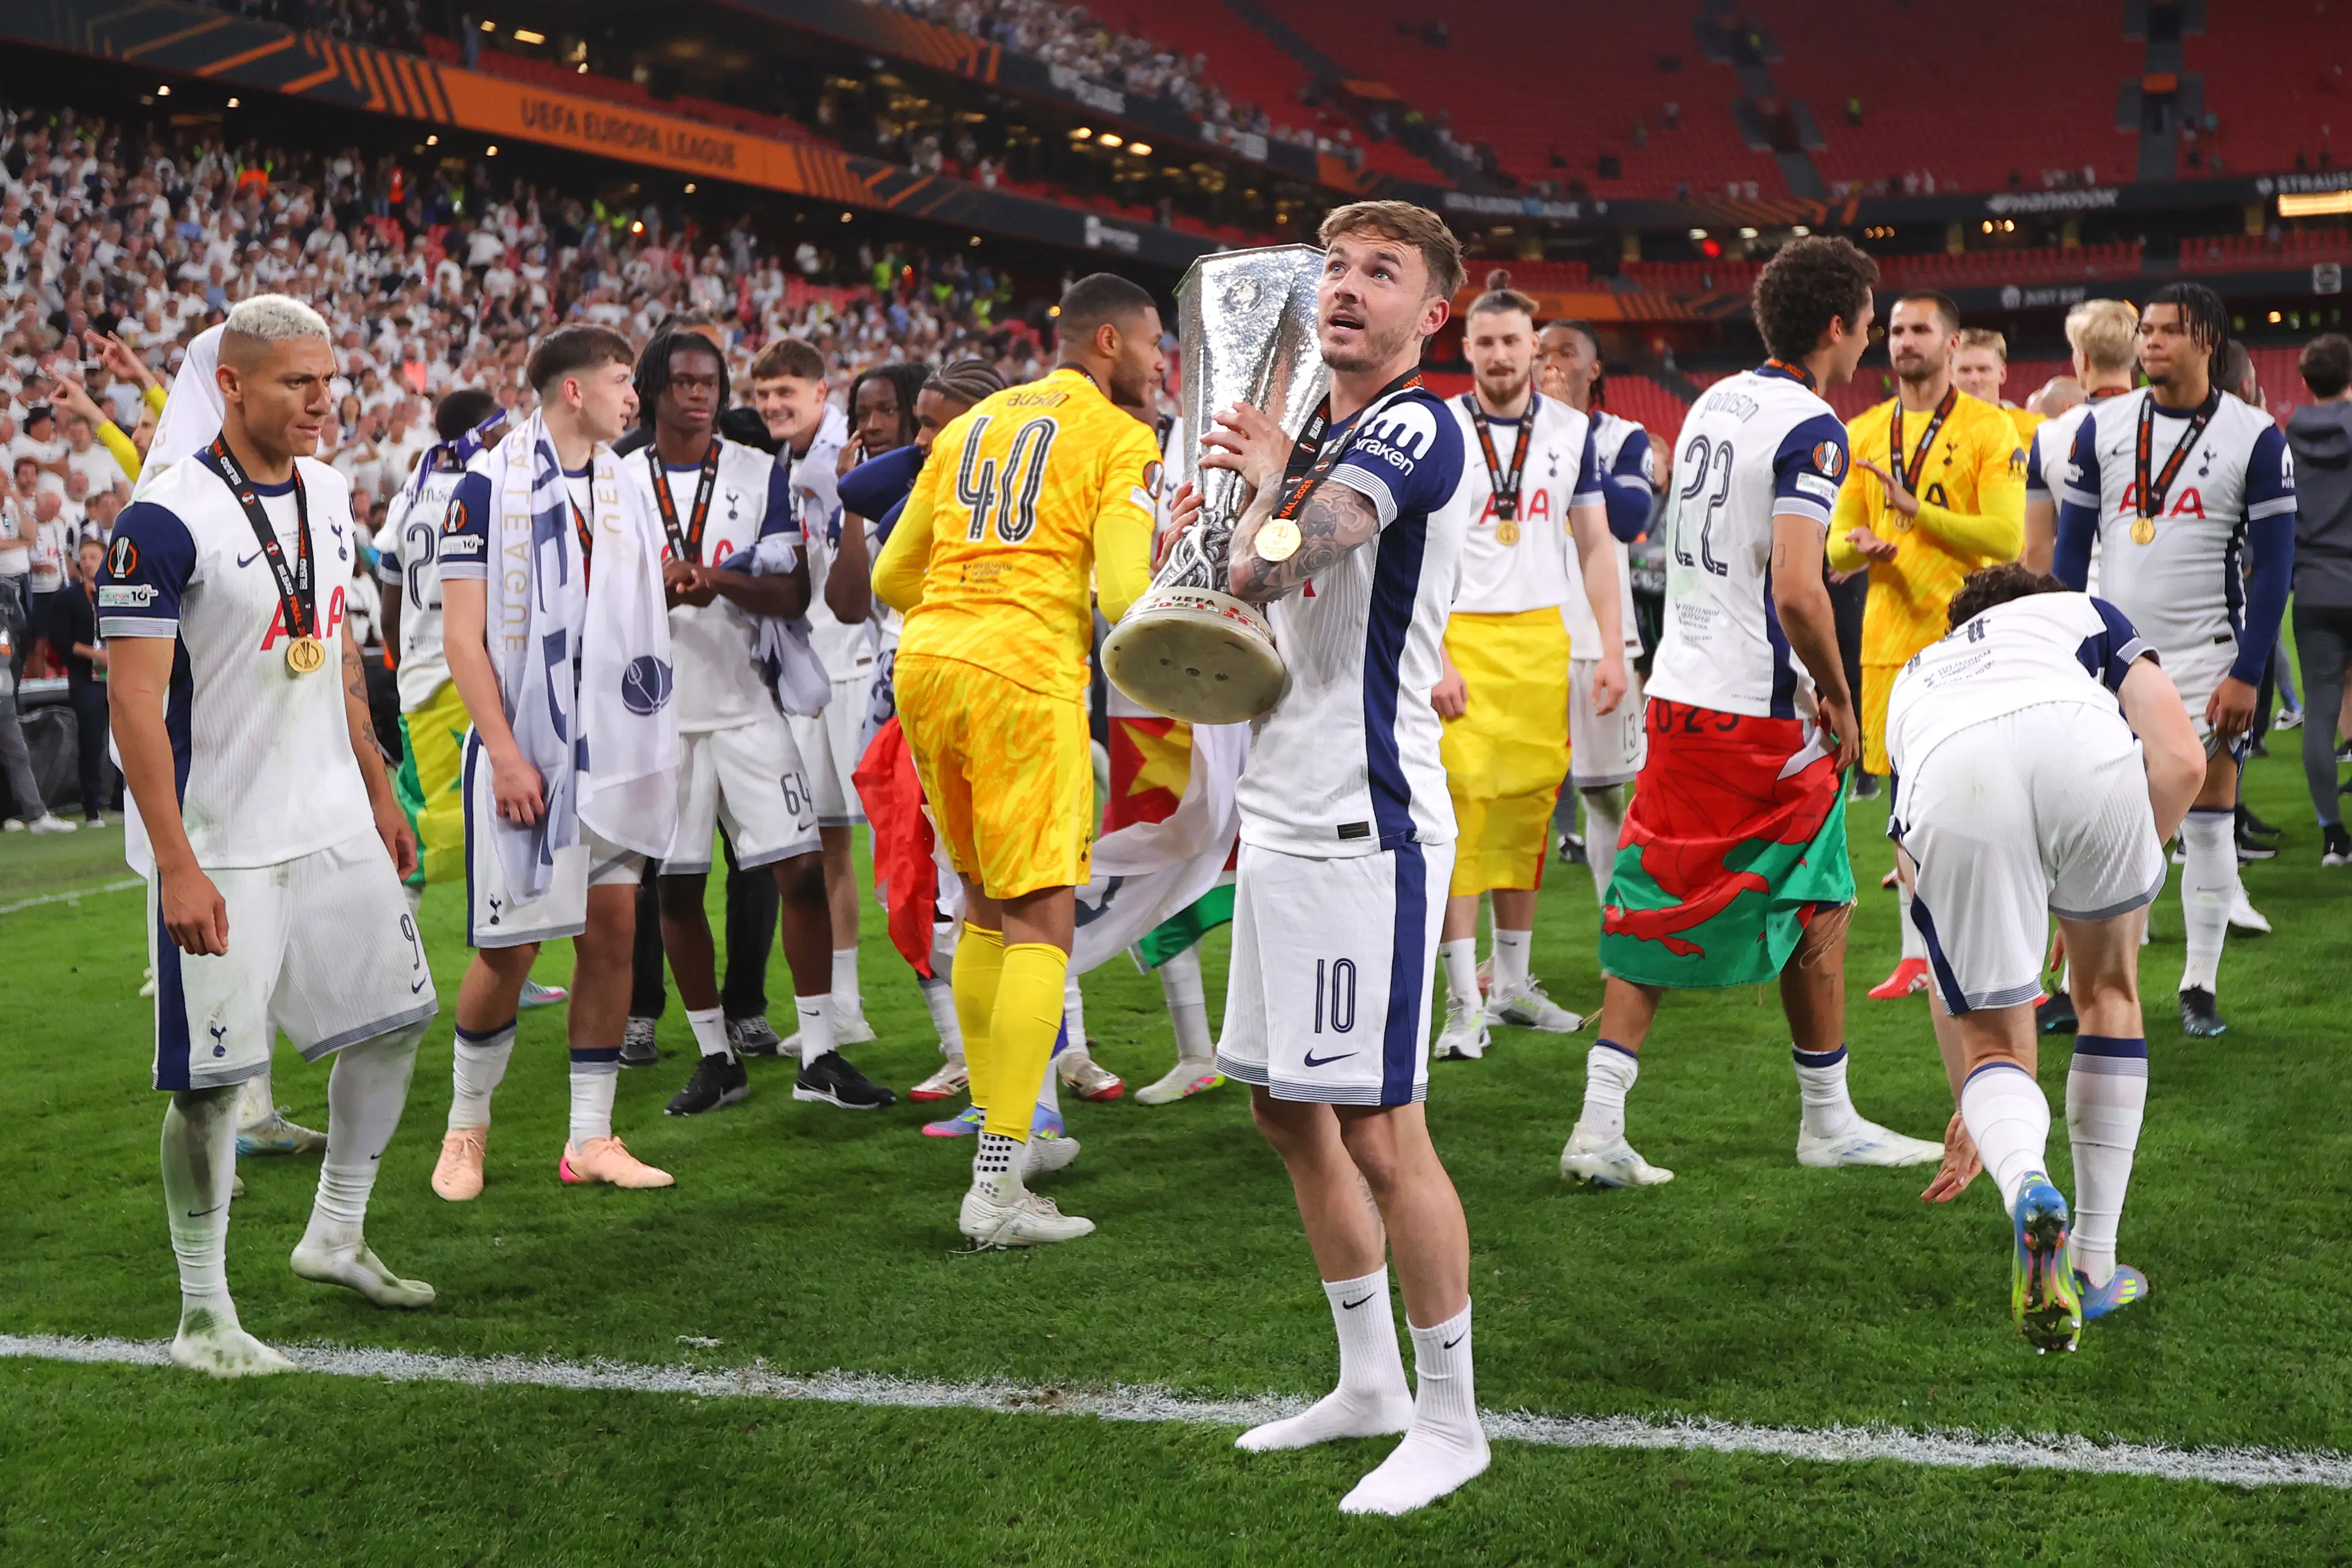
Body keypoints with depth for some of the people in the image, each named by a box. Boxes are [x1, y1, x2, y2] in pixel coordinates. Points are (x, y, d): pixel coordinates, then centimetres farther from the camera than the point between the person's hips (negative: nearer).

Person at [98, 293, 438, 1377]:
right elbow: (134, 701, -19)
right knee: (212, 1077, 0)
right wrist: (177, 865, -22)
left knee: (393, 1019, 13)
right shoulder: (166, 521, -17)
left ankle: (336, 1236, 32)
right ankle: (203, 1316, 13)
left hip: (332, 822, 8)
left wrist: (378, 791, 18)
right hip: (220, 846, -8)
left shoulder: (324, 495, 7)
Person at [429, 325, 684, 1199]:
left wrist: (652, 748, 14)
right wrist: (505, 755, -16)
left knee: (613, 930, 3)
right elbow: (462, 638, -10)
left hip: (610, 752, 6)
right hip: (525, 755, -6)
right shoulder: (490, 486, -7)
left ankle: (591, 1140, 12)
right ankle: (466, 1127, 18)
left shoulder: (625, 491, 12)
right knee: (511, 945, -3)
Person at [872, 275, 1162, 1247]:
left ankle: (1003, 1130, 27)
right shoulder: (1120, 442, 1)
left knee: (985, 904, 19)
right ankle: (996, 1188, -10)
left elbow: (892, 578, 21)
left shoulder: (971, 425, 20)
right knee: (1040, 920, -5)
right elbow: (1123, 595, -12)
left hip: (925, 660, 7)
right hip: (1024, 678, -7)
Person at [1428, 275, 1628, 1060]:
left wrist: (1612, 649, 4)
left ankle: (1513, 982, 19)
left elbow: (1595, 547, 13)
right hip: (1463, 637, -3)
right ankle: (1464, 1001, -5)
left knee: (1529, 808, 7)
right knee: (1462, 809, -9)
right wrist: (1433, 658, -12)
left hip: (1543, 638, 3)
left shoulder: (1571, 430, 9)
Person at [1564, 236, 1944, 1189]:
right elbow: (1797, 590, -24)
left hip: (1677, 692, 7)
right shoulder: (1810, 429, -14)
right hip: (1759, 714, -7)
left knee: (1659, 909, 11)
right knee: (1816, 908, 9)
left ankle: (1600, 1125, 7)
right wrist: (1838, 702, -10)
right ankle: (1828, 1121, 22)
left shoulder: (1714, 403, 11)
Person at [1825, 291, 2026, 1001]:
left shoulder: (1989, 428, -3)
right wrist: (1858, 545, -10)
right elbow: (1836, 543, 14)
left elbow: (2007, 537, -12)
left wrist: (1917, 511, -20)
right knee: (1907, 793, 9)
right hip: (1891, 636, 5)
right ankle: (1916, 956, 18)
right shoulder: (1864, 433, 12)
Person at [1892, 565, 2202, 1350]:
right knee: (2108, 990, 27)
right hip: (2084, 749, -1)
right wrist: (2102, 905, 30)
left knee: (1996, 1052, 17)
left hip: (1954, 787, 1)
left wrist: (1974, 1102, 50)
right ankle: (2094, 1266, 30)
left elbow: (1946, 957, 44)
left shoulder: (1914, 680, 44)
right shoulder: (2084, 612, 40)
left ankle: (2028, 1189, -18)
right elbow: (2181, 762, 18)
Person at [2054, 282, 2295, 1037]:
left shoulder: (2255, 438, -3)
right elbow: (2070, 550, 7)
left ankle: (2200, 987, 13)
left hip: (2205, 661, -2)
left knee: (2207, 826, 3)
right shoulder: (2103, 427, 5)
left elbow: (2272, 568, -3)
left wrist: (2247, 675, -10)